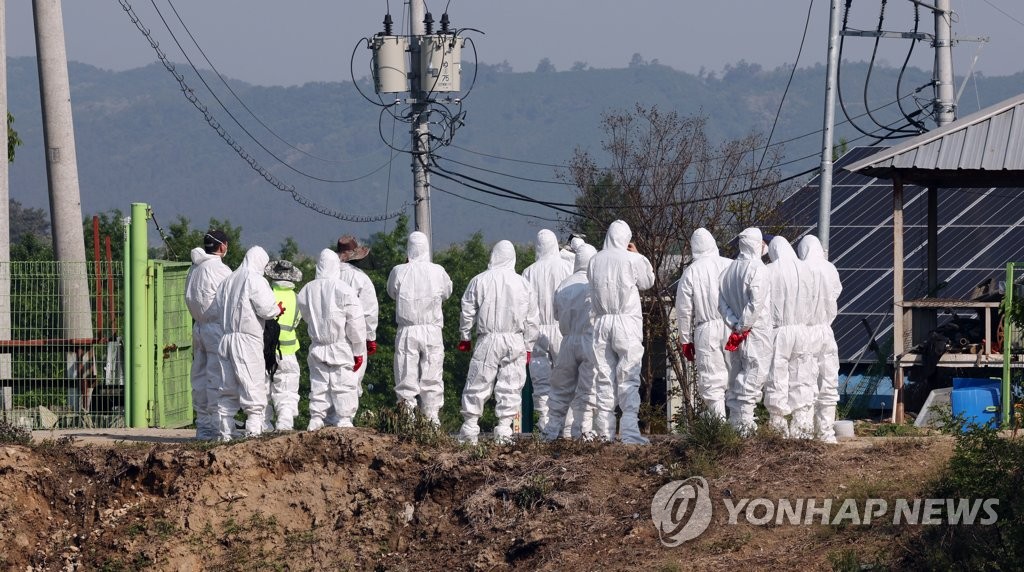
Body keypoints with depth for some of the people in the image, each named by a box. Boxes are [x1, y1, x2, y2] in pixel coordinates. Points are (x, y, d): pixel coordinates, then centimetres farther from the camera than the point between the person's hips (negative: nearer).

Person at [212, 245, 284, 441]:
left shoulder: (229, 280, 15)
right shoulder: (255, 280, -8)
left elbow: (217, 306, 17)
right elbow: (266, 309, -13)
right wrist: (278, 309, 6)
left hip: (227, 337, 7)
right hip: (247, 339, -7)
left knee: (229, 388, 11)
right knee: (254, 387, -5)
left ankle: (225, 433, 11)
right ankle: (253, 430, -12)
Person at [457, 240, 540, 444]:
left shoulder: (480, 281, -3)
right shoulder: (523, 284, 3)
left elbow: (468, 312, 3)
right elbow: (531, 319, 8)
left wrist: (465, 336, 16)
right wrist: (528, 346, 16)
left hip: (488, 340, -1)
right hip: (515, 341, 1)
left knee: (478, 384, 4)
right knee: (510, 387, 5)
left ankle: (470, 428, 3)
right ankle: (504, 429, 1)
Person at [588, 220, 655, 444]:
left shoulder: (595, 261, 3)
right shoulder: (633, 260, -8)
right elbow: (647, 282, 6)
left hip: (602, 323, 4)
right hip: (627, 322, -4)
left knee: (604, 378, 8)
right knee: (629, 377, -4)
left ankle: (605, 431, 8)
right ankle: (629, 430, -14)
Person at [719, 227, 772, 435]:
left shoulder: (729, 269, 9)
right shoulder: (756, 268, -14)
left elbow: (722, 302, 8)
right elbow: (756, 303, -21)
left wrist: (734, 324, 4)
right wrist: (742, 327, -13)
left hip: (739, 331, 7)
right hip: (757, 331, -7)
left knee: (739, 375, 14)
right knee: (755, 372, -4)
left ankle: (735, 418, 17)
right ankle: (745, 420, -8)